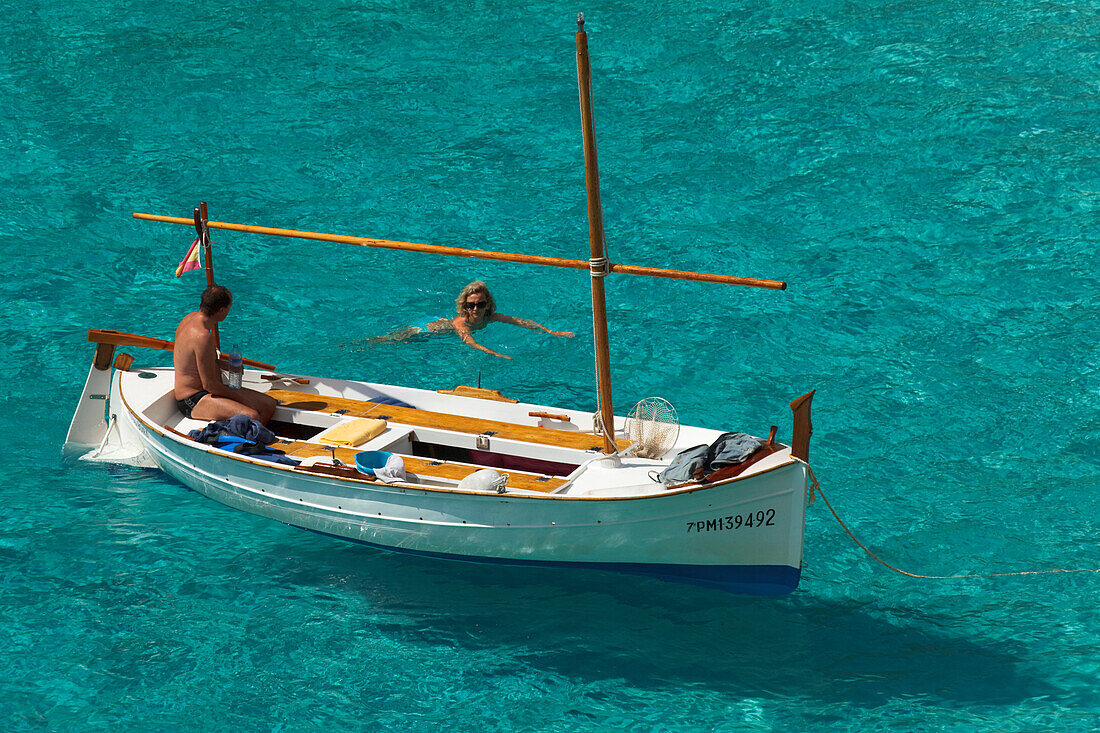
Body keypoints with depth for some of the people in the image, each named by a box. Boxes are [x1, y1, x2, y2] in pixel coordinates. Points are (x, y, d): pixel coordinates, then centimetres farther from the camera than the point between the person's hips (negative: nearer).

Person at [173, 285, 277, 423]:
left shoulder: (192, 317, 6)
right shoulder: (202, 336, -26)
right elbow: (209, 384, -23)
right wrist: (239, 396, -9)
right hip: (192, 402, -11)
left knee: (269, 404, 2)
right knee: (252, 417, -31)